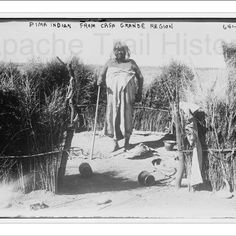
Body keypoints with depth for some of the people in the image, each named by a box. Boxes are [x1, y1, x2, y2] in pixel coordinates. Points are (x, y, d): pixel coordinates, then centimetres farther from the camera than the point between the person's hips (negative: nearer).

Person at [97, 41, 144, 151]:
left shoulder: (131, 63, 12)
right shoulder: (110, 63, 16)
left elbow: (140, 77, 15)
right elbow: (102, 75, 16)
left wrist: (139, 93, 9)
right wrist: (100, 80, -8)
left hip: (127, 92, -1)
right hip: (113, 93, 1)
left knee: (127, 115, -6)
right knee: (113, 115, -4)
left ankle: (127, 141, 7)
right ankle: (115, 142, 5)